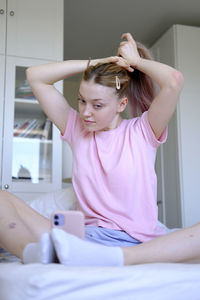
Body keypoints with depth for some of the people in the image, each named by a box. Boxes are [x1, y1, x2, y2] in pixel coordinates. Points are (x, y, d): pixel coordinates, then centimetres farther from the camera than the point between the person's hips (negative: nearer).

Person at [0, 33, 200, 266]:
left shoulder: (141, 131, 6)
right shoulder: (77, 129, 14)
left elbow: (174, 80, -12)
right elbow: (35, 76, 12)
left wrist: (136, 60, 6)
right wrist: (97, 63, 8)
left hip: (142, 245, -1)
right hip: (88, 239, 2)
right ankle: (37, 253, -41)